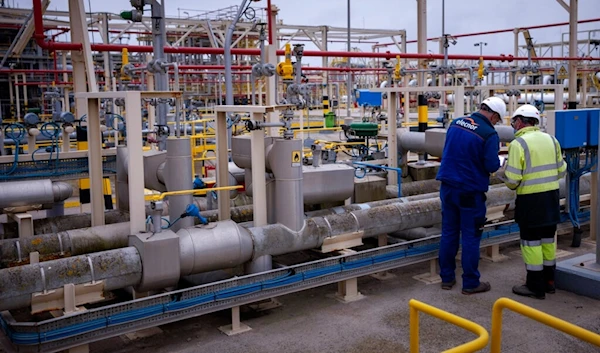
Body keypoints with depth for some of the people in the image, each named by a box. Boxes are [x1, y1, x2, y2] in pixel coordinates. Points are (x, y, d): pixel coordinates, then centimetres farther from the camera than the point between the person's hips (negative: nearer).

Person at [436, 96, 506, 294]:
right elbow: (492, 166, -16)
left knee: (448, 233, 13)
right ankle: (470, 283, 13)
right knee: (471, 237, 4)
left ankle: (447, 278, 22)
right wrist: (497, 160, 4)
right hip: (470, 192, -6)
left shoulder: (456, 123, 5)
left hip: (448, 187, 6)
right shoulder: (489, 134, -14)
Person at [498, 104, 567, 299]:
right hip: (552, 197, 7)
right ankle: (548, 281, 30)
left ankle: (535, 286, 10)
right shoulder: (551, 139, 6)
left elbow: (512, 179, -18)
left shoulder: (518, 144, -15)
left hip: (530, 200, -7)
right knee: (548, 239, 18)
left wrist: (502, 173, 3)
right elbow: (561, 170, 10)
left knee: (531, 241, 3)